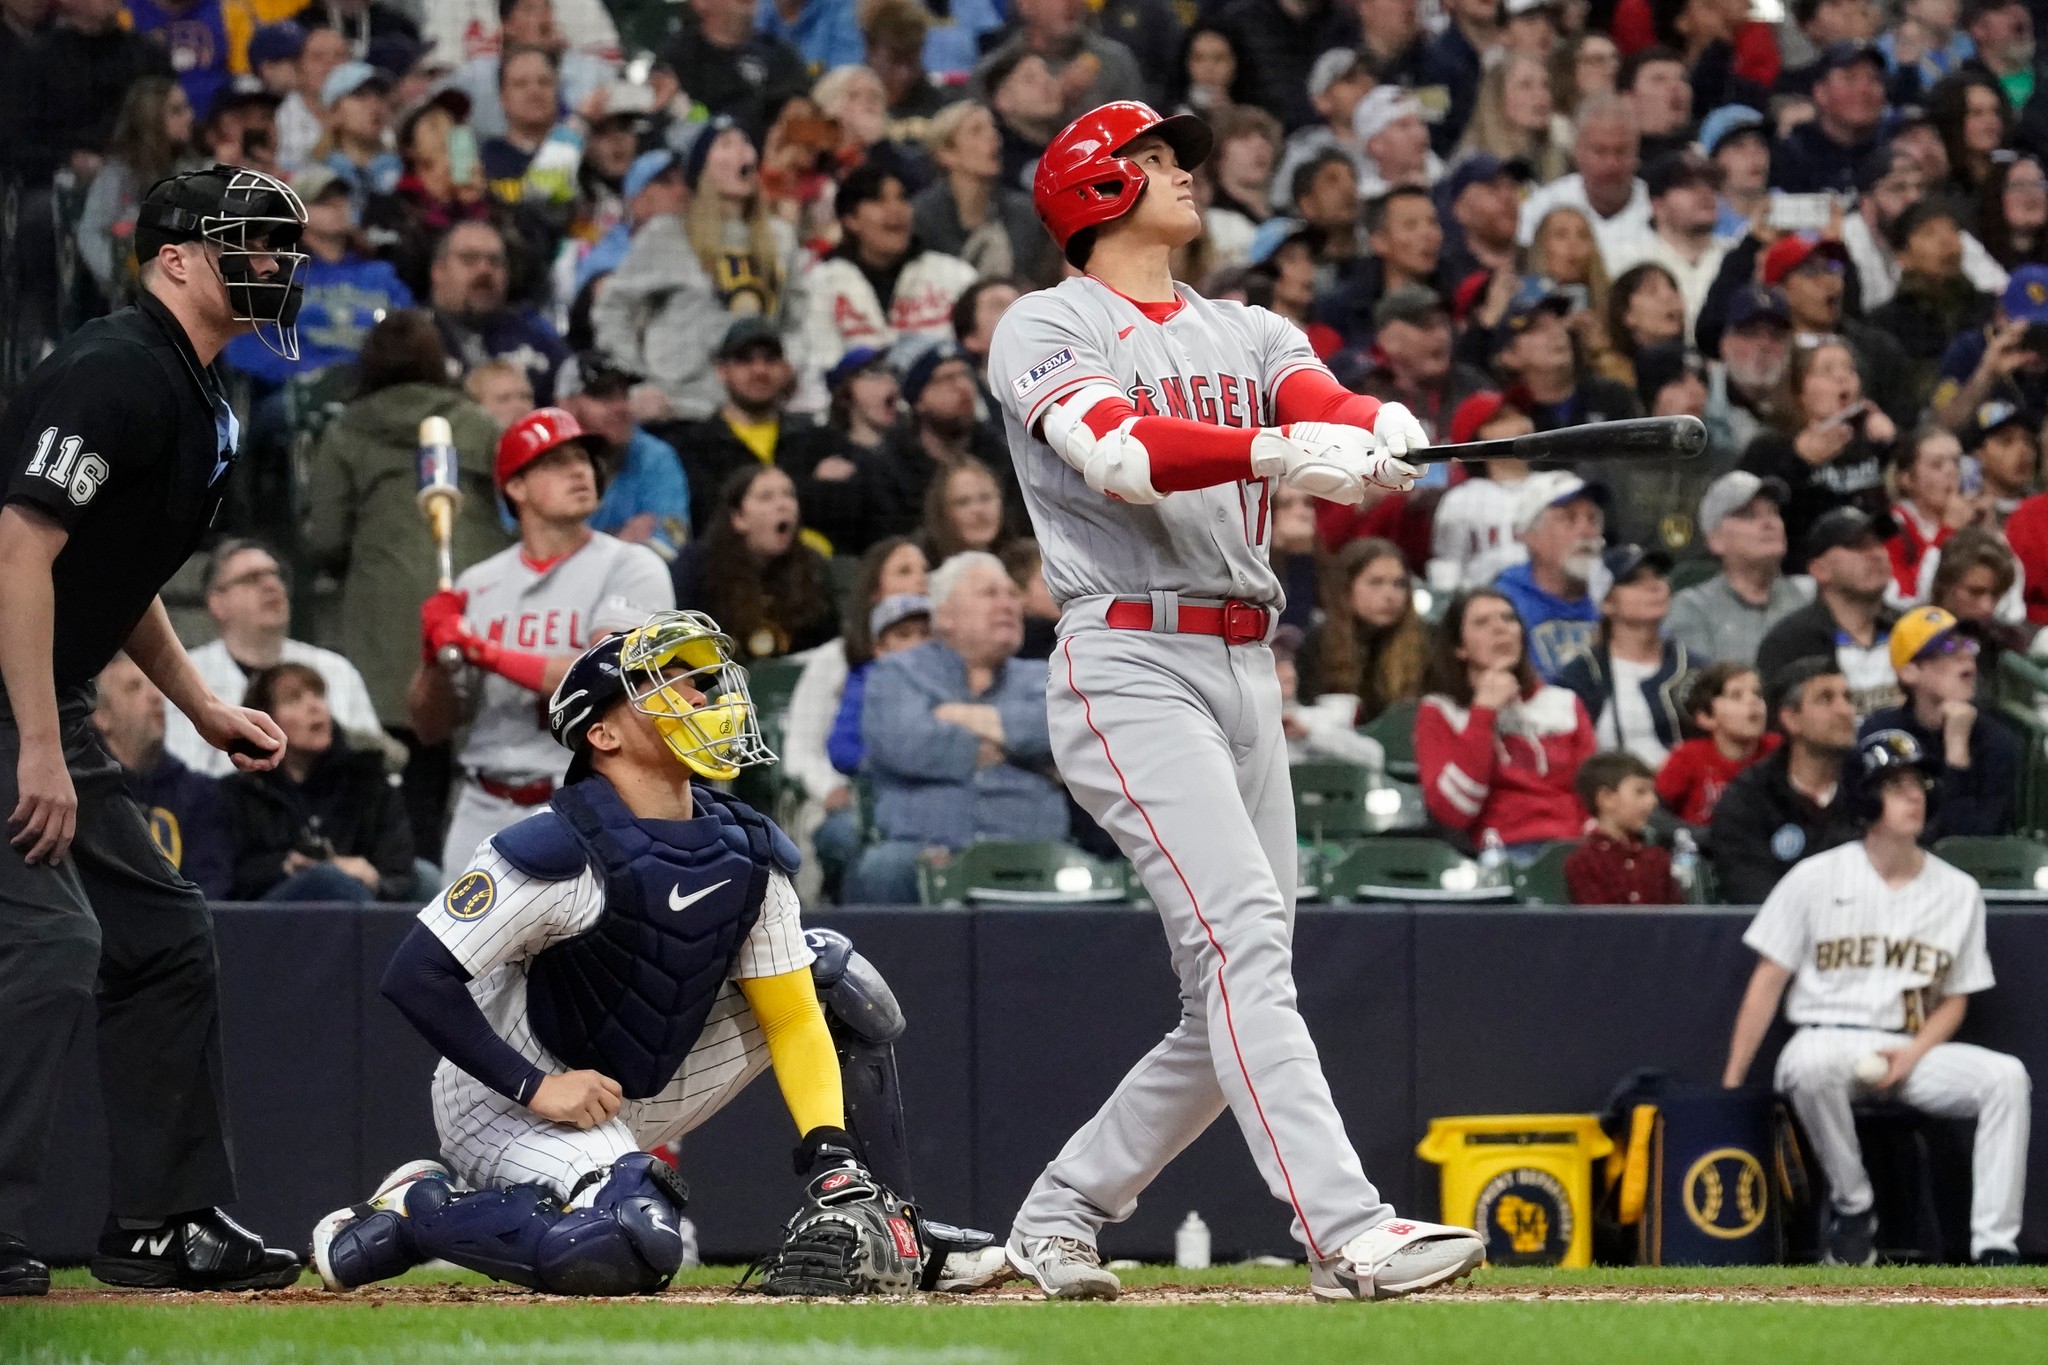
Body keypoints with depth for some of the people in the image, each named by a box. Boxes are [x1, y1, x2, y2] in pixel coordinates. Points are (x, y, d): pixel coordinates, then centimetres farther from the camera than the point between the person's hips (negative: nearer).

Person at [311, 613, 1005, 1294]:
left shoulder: (746, 853, -3)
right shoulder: (563, 852, -24)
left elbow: (791, 1016, -1)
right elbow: (415, 976, -25)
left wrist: (829, 1151, -15)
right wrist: (535, 1086, -26)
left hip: (645, 1087, 8)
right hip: (510, 1101, -8)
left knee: (830, 973, 4)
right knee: (633, 1252, -35)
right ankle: (417, 1209, -11)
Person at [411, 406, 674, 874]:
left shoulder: (630, 568, 0)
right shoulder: (478, 585, 13)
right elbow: (430, 727, 14)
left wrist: (487, 653, -16)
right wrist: (436, 657, -7)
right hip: (485, 815, 4)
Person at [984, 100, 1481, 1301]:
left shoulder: (1250, 335, 20)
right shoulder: (1047, 328, 1)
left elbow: (1323, 400, -2)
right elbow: (1119, 454, -19)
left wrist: (1380, 431, -27)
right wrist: (1283, 450, -34)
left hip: (1247, 667, 7)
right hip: (1130, 663, -7)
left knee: (1235, 1003, 6)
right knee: (1244, 938, -21)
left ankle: (1060, 1216, 22)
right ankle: (1349, 1233, -31)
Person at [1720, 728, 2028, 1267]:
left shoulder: (1958, 892, 8)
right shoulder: (1816, 878, 0)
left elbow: (1954, 999, 11)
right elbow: (1768, 983, 0)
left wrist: (1912, 1057, -10)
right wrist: (1730, 1083, -7)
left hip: (1913, 1049, 3)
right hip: (1827, 1037, -3)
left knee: (2006, 1076, -24)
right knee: (1810, 1063, -39)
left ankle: (1994, 1248, -27)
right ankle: (1852, 1204, -16)